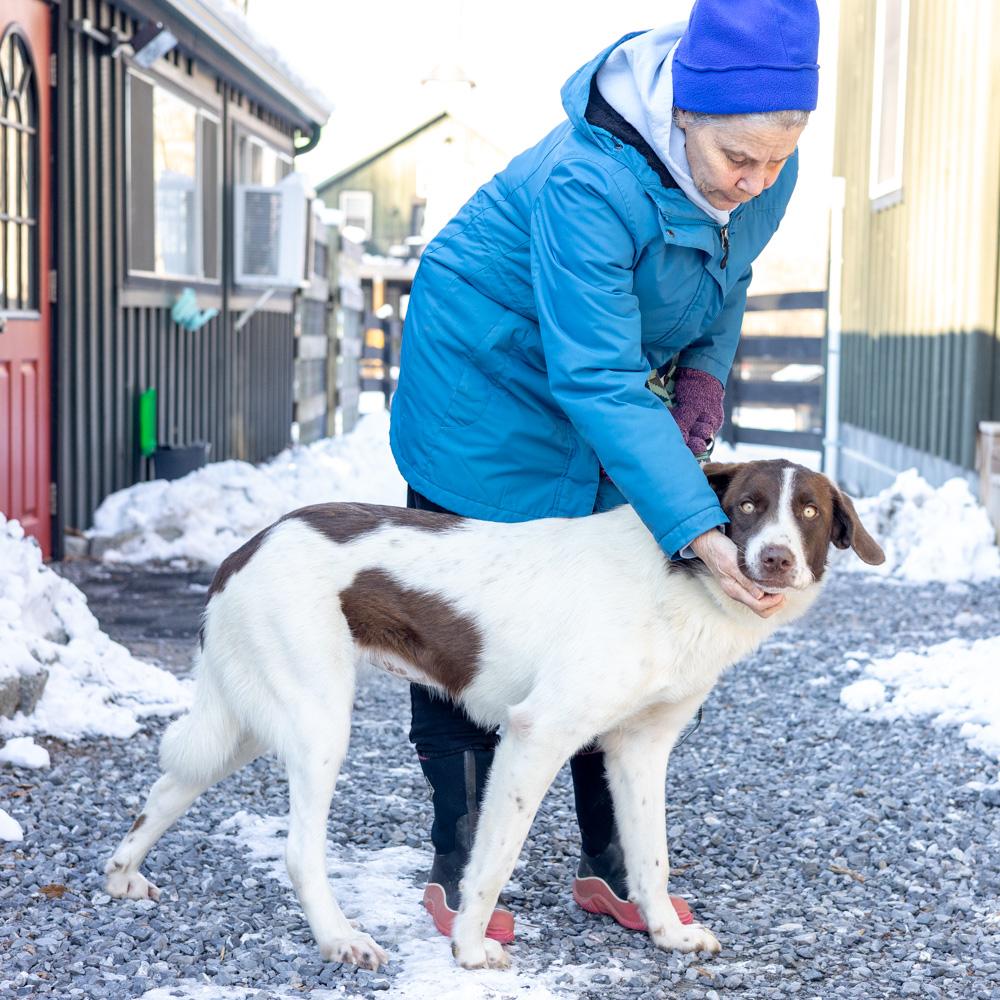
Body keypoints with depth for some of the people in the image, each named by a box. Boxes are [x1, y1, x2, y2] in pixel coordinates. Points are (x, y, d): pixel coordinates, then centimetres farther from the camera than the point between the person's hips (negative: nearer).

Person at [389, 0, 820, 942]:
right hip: (488, 383, -6)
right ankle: (456, 870, 10)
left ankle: (609, 863, 16)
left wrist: (704, 373, -9)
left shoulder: (764, 169, -14)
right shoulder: (589, 182, -37)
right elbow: (599, 383, -39)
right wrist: (700, 531, -44)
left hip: (602, 389, 6)